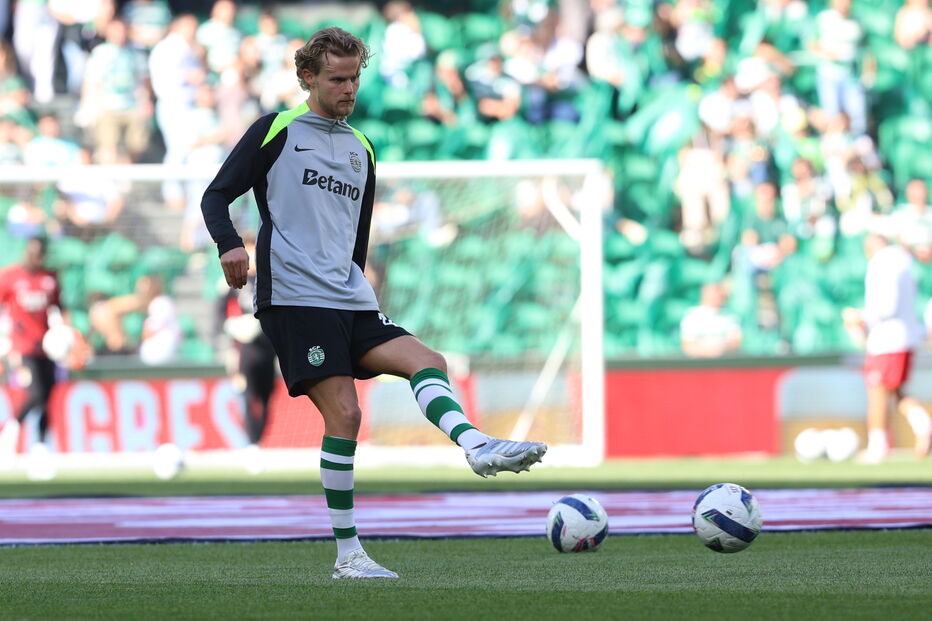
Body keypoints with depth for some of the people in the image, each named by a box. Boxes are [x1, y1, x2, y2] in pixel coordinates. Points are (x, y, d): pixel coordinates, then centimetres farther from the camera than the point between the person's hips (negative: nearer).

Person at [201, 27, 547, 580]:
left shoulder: (361, 149, 22)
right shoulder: (277, 131, 3)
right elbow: (216, 196, 0)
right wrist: (230, 244, -18)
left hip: (349, 301, 7)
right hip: (294, 298, -7)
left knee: (428, 362, -15)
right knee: (344, 412, -15)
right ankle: (347, 555, -12)